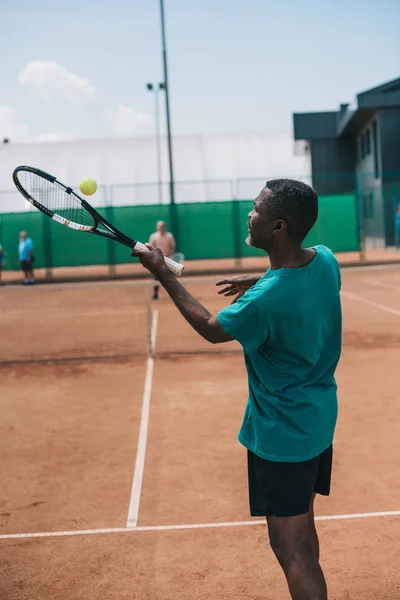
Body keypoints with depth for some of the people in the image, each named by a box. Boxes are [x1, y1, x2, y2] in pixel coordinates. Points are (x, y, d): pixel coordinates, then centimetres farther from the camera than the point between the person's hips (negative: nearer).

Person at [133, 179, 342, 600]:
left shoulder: (264, 301, -31)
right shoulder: (325, 260, -8)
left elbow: (211, 329, -11)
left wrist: (161, 272, -6)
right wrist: (258, 282, 12)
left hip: (282, 435, -8)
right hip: (320, 421, 9)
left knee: (292, 549, 3)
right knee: (302, 528, 25)